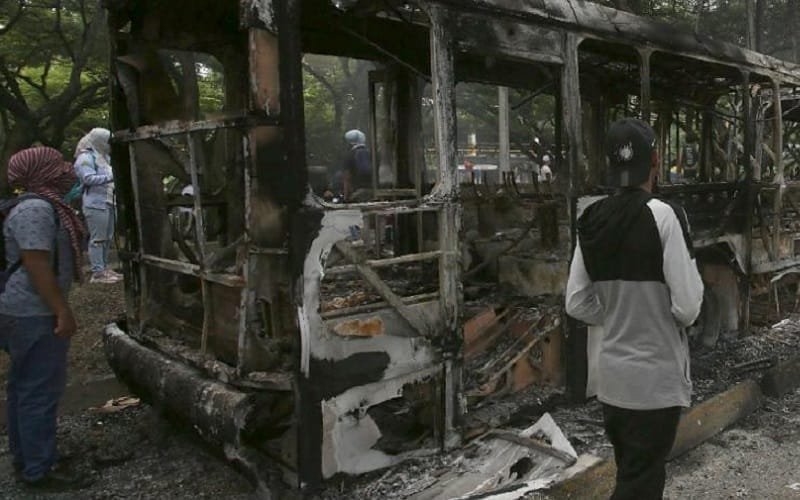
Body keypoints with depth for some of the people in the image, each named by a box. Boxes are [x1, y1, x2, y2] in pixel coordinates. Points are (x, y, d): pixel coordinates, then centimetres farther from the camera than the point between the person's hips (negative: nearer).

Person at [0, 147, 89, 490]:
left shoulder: (43, 205, 14)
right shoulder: (36, 209, -19)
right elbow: (37, 265, -25)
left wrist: (58, 309, 26)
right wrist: (62, 312, -23)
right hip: (36, 314, -11)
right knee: (40, 391, -3)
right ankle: (39, 470, 7)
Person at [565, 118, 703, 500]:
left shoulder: (592, 220, -1)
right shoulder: (662, 215, -17)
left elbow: (577, 304, 1)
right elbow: (687, 308, -17)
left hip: (610, 374, 6)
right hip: (655, 377, -6)